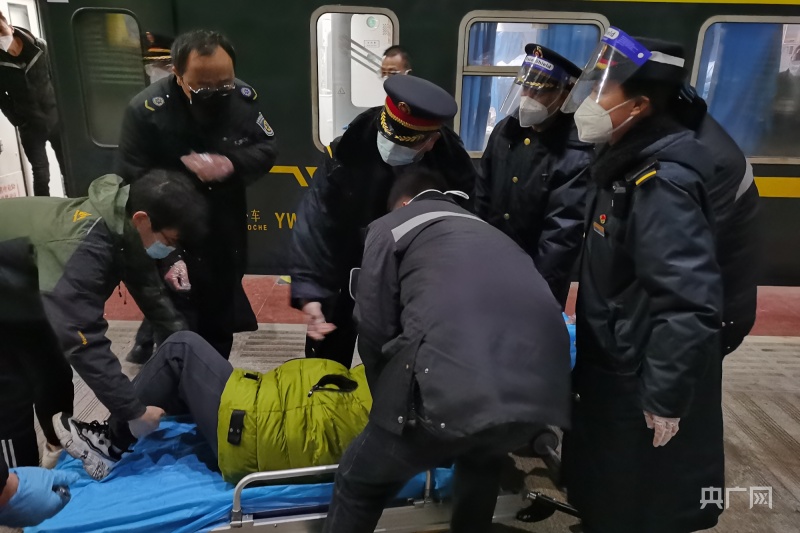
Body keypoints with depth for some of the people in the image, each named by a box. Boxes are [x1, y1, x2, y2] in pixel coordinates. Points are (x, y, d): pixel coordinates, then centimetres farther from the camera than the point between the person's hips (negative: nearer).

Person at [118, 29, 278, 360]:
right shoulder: (145, 111, -23)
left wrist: (232, 164, -25)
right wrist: (166, 256, -26)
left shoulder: (244, 97, -12)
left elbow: (267, 149, -1)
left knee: (220, 326, 21)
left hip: (226, 239, 4)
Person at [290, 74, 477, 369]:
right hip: (347, 266, 0)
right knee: (326, 351, 15)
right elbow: (316, 222, -28)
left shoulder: (453, 169, -24)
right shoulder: (349, 151, -28)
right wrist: (309, 292, -37)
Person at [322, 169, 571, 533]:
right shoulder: (488, 232, 35)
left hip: (457, 382, -5)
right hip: (540, 381, 6)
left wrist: (387, 402, 32)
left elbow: (374, 331, 13)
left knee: (360, 482, 19)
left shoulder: (392, 226, 19)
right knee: (482, 459, 38)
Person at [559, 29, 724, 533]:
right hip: (617, 372, 9)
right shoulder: (628, 164, 4)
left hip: (643, 386, -8)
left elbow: (691, 303, -30)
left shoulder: (660, 182, -26)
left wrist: (664, 397, -23)